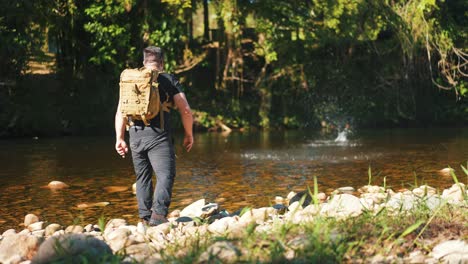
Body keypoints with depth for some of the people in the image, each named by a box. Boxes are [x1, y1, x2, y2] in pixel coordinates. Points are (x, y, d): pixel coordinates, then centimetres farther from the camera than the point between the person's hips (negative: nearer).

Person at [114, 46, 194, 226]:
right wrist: (189, 135, 9)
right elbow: (185, 110, -2)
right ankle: (158, 214, -23)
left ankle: (145, 217, 17)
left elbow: (121, 112, 9)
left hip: (135, 135, 5)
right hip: (158, 135, -4)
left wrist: (119, 138, 12)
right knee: (165, 175, -7)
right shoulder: (169, 81, 2)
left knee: (143, 177, 15)